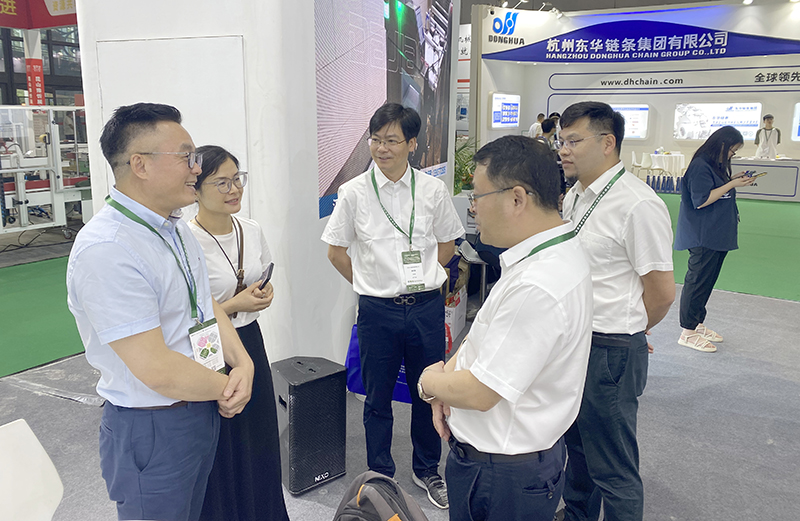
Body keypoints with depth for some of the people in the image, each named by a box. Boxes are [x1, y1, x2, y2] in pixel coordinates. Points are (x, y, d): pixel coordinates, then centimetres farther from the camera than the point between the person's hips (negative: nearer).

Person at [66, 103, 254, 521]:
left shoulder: (176, 227, 5)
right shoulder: (106, 250, -27)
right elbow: (157, 370, -29)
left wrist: (242, 365, -6)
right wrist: (226, 387, -13)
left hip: (203, 409, 9)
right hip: (152, 432, -8)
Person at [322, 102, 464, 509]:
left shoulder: (432, 190, -1)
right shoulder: (354, 193, -4)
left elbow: (447, 242, 12)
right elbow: (335, 250, 5)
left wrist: (423, 278, 7)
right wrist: (368, 284, 4)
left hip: (427, 306, 1)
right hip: (378, 310, -1)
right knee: (377, 399, 11)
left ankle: (427, 470, 36)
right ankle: (380, 475, 32)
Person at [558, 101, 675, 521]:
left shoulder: (638, 205, -19)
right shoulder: (575, 196, 8)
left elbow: (662, 293, -15)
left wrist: (620, 333, 0)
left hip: (609, 353, -9)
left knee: (613, 470, 7)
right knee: (575, 448, 27)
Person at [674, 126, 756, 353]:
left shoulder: (717, 165, 15)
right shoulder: (700, 166, -15)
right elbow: (701, 200, -21)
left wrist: (734, 181, 8)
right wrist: (732, 184, -17)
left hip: (718, 236, 10)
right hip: (703, 236, -10)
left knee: (707, 281, 14)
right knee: (698, 281, -4)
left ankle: (697, 324, 25)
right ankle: (688, 332, 3)